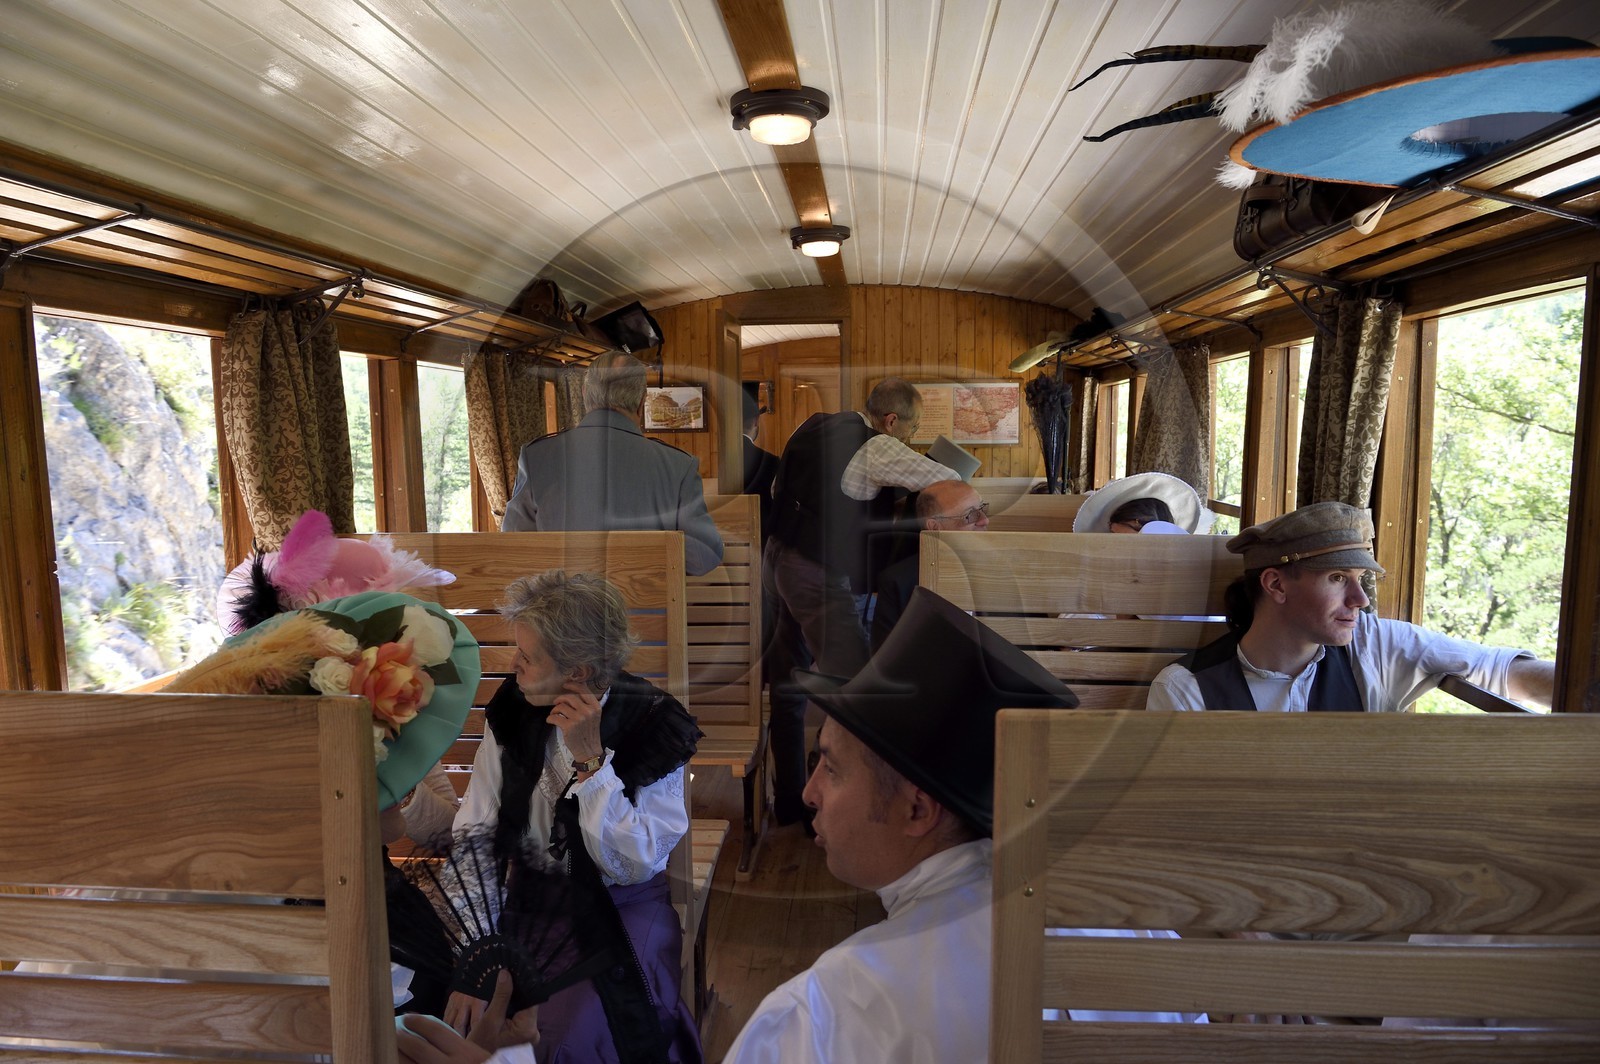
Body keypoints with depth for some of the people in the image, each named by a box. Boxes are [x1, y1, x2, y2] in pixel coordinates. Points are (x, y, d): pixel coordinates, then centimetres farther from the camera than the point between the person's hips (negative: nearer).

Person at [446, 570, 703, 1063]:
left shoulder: (653, 725, -16)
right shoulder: (512, 712, -5)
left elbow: (632, 865, -18)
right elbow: (474, 835, -7)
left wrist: (590, 758, -28)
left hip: (622, 909, -3)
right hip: (531, 897, 4)